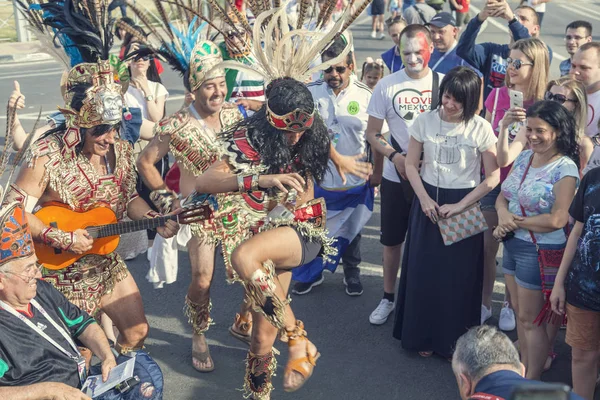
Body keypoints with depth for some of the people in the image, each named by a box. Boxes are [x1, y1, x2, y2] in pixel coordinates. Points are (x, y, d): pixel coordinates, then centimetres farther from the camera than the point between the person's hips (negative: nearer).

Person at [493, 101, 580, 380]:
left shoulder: (565, 169, -17)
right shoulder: (524, 158, 4)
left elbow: (557, 220, -23)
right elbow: (502, 197, 7)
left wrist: (515, 221, -14)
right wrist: (503, 216, -15)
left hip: (541, 252, -7)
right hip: (513, 244, 7)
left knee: (531, 320, 5)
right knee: (520, 313, 18)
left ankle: (532, 381, 22)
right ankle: (522, 369, 33)